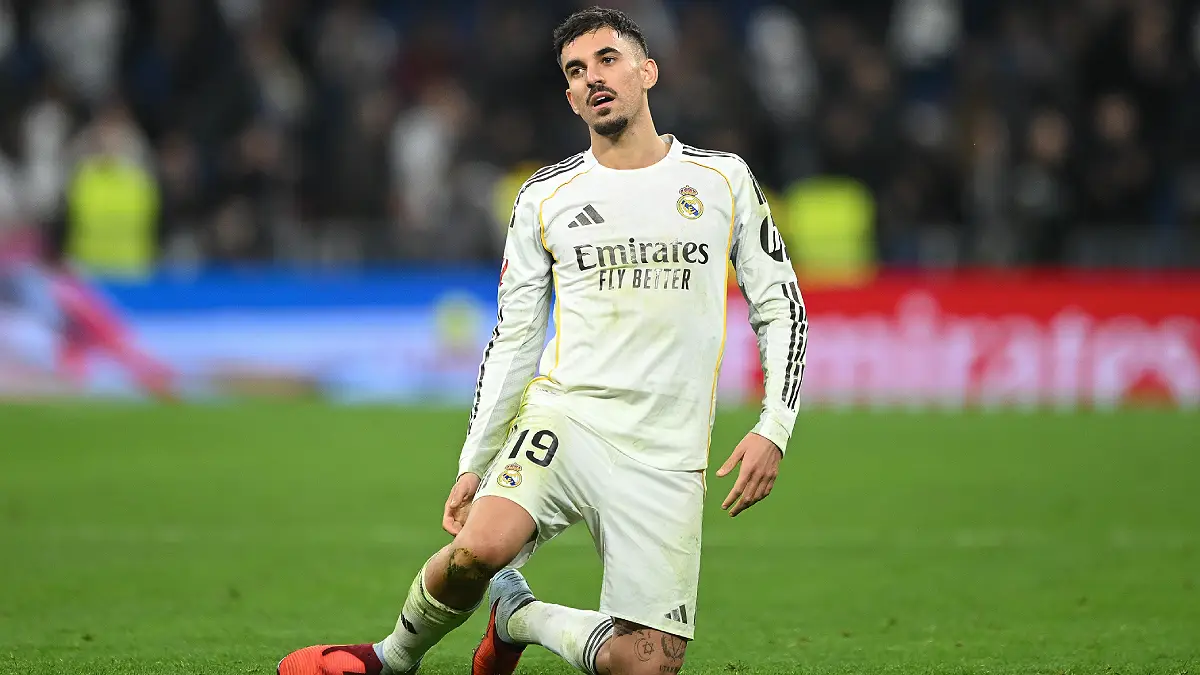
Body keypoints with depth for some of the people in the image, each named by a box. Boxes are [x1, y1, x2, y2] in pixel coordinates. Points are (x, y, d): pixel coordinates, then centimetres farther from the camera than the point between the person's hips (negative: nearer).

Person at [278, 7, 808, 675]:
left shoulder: (722, 180, 8)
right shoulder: (546, 196, 10)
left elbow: (782, 307, 11)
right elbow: (513, 341, 14)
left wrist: (774, 428, -2)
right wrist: (473, 465, 9)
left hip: (666, 457, 0)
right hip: (565, 414, 0)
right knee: (479, 549, -31)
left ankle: (519, 615, 20)